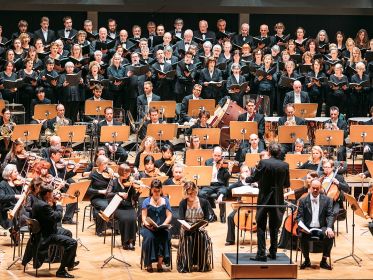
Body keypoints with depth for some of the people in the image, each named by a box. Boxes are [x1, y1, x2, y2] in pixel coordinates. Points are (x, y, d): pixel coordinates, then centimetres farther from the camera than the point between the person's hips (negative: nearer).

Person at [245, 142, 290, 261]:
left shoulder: (263, 163, -13)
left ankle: (261, 254, -4)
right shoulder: (285, 165, -3)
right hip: (278, 200, 3)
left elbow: (254, 178, -5)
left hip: (264, 198, -3)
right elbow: (287, 184, 5)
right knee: (274, 227, 14)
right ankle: (273, 252, 18)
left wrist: (246, 179, 17)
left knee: (261, 227, 1)